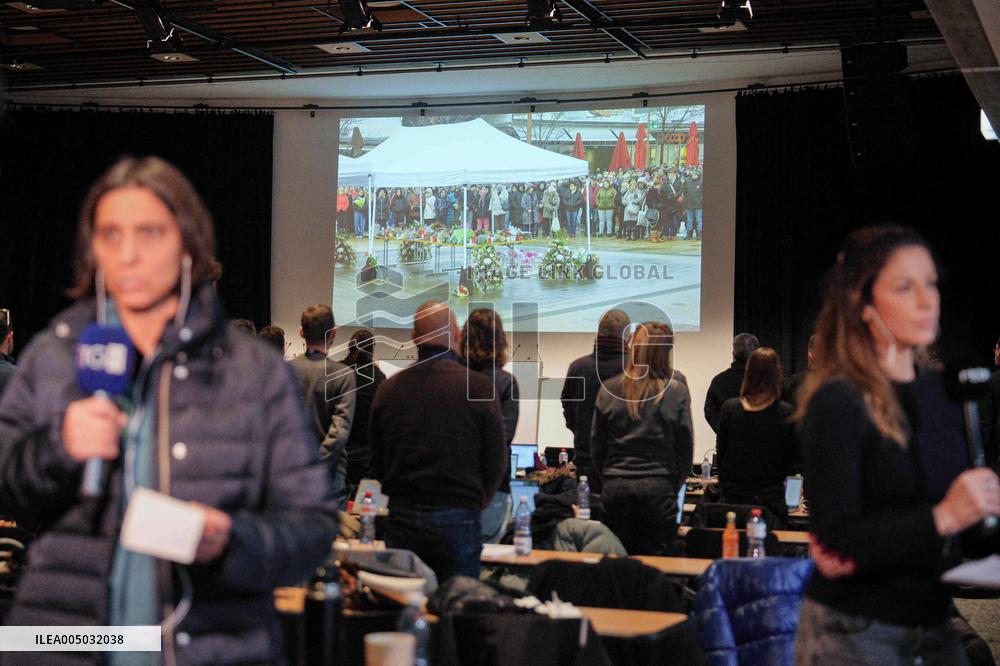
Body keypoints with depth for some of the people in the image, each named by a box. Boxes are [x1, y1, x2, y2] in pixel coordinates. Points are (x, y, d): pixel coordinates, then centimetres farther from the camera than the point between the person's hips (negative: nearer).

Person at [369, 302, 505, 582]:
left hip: (401, 517, 3)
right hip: (457, 521, -3)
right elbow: (496, 461, -1)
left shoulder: (388, 388, 3)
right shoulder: (478, 387, -7)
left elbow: (376, 463, 10)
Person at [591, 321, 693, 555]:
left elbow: (596, 444, 5)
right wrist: (674, 486, 11)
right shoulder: (676, 392, -6)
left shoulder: (609, 389, 0)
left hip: (615, 487, 2)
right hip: (658, 488, -2)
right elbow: (685, 446, -1)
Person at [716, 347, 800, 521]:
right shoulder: (786, 413, -10)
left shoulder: (729, 408, -5)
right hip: (771, 499, -2)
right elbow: (796, 462, -3)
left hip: (732, 497, 2)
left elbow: (720, 451, 5)